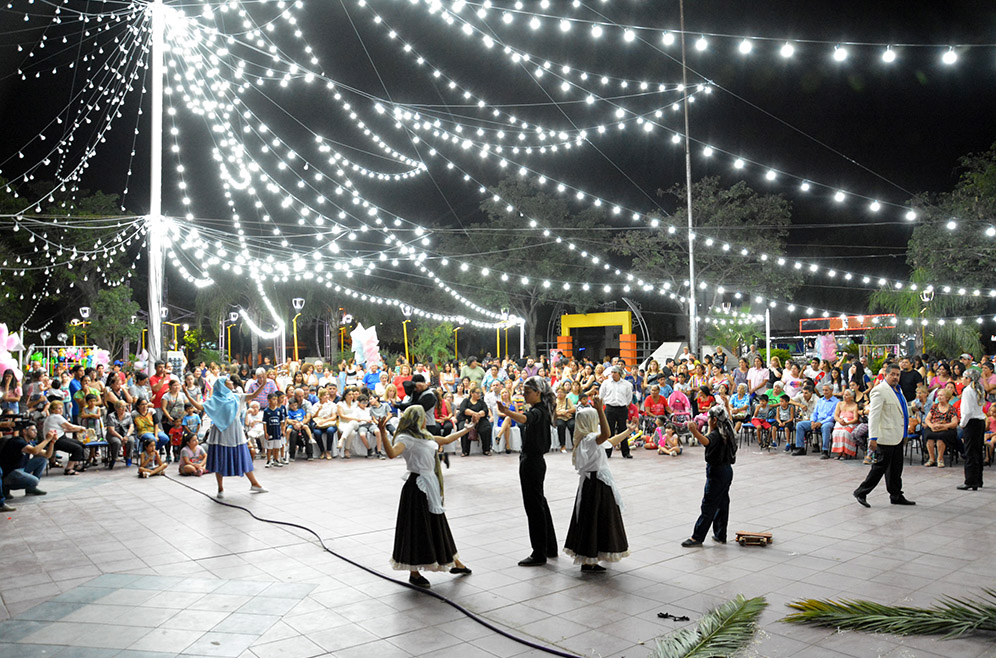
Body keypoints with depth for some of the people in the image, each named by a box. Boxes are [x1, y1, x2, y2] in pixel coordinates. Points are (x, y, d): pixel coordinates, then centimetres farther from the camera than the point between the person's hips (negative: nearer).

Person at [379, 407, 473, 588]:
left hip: (431, 486, 9)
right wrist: (383, 433, -46)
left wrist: (466, 429, 41)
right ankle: (414, 573, 9)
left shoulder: (425, 436, 15)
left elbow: (446, 439, 31)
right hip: (417, 487, -9)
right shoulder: (406, 438, -13)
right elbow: (392, 453, -33)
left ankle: (454, 563, 31)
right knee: (417, 528, -2)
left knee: (437, 524, 19)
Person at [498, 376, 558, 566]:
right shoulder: (540, 410, 13)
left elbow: (524, 419, -42)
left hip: (532, 463, -11)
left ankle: (539, 554, 3)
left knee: (534, 506, -4)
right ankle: (550, 548, 29)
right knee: (540, 503, 18)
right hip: (532, 460, 11)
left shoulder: (538, 411, -19)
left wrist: (506, 411, -59)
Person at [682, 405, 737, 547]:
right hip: (727, 470, 9)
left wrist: (694, 431, -59)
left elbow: (706, 441, -44)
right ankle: (720, 535, 20)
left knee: (708, 505, -5)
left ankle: (697, 537, 0)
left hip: (716, 472, -9)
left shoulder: (716, 434, -20)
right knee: (722, 503, 14)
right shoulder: (726, 432, 9)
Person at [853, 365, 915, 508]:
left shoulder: (898, 390, 15)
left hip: (898, 436, 9)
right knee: (881, 465, -5)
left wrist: (905, 433, 25)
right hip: (886, 436, -9)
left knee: (896, 468, 13)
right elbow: (873, 415, -20)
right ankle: (861, 492, 4)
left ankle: (896, 496, 21)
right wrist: (873, 437, -26)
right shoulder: (880, 390, -14)